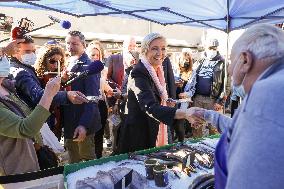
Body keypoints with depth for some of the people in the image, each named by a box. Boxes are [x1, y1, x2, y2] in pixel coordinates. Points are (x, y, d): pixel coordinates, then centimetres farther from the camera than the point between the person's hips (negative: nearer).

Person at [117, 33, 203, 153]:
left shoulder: (157, 71, 4)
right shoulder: (139, 73, -23)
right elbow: (150, 107, -39)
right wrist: (184, 113, -50)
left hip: (152, 133, 8)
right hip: (137, 136, -8)